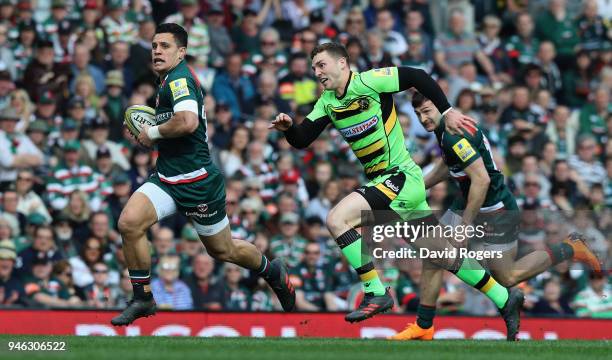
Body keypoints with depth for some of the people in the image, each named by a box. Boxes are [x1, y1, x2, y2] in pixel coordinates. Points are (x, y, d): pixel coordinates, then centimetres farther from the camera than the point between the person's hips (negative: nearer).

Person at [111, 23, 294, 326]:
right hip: (167, 179, 8)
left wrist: (153, 132, -20)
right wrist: (153, 131, 10)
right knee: (129, 222, -16)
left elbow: (188, 122, -35)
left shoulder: (179, 78, -18)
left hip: (198, 182, -8)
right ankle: (142, 299, -6)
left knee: (223, 251, 9)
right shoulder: (167, 81, 12)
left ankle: (272, 271, 39)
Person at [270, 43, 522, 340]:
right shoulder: (327, 102, 9)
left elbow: (417, 77, -11)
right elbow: (302, 140, 5)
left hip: (401, 176, -8)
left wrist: (447, 112, -12)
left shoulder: (368, 82, -13)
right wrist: (288, 127, -16)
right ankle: (505, 299, 22)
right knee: (444, 256, 12)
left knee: (337, 219, -22)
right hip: (379, 182, 8)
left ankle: (375, 293, -17)